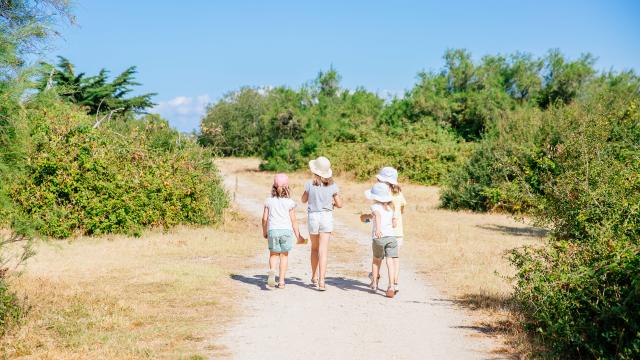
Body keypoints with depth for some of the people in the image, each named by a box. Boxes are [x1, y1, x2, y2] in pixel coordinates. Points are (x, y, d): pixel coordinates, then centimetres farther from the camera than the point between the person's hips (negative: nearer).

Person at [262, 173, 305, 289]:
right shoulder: (290, 202, 0)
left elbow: (265, 218, 5)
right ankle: (281, 281, 9)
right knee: (284, 255, 10)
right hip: (286, 230, -1)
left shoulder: (269, 201, 5)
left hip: (272, 230, 1)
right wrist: (298, 236, 6)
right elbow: (293, 220, -1)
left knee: (273, 254, 13)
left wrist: (264, 232, 20)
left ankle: (272, 270, -18)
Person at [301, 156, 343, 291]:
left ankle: (314, 277, 31)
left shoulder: (310, 184, -7)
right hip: (327, 217, -1)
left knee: (314, 248, 20)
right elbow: (339, 204, 1)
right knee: (323, 251, -3)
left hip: (313, 217, 1)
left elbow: (304, 200, 8)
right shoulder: (332, 185, -6)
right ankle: (321, 281, -10)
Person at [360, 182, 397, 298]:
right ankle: (391, 286, -17)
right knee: (390, 262, -4)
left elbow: (377, 215, -20)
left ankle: (374, 283, 30)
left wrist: (378, 228, -35)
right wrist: (367, 216, 53)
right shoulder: (390, 208, 22)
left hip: (379, 237, -3)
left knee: (376, 260, 20)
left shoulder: (375, 206, 3)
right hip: (391, 236, 3)